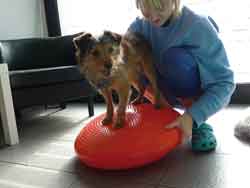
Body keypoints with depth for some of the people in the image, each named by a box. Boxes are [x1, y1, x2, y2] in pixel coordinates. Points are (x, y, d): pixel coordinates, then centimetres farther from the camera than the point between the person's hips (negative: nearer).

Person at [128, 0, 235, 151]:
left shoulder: (198, 26, -25)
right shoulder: (140, 26, -12)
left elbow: (224, 83, -26)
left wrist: (192, 116, -37)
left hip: (205, 94, -4)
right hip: (173, 93, 5)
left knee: (176, 57, -32)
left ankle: (199, 124, -14)